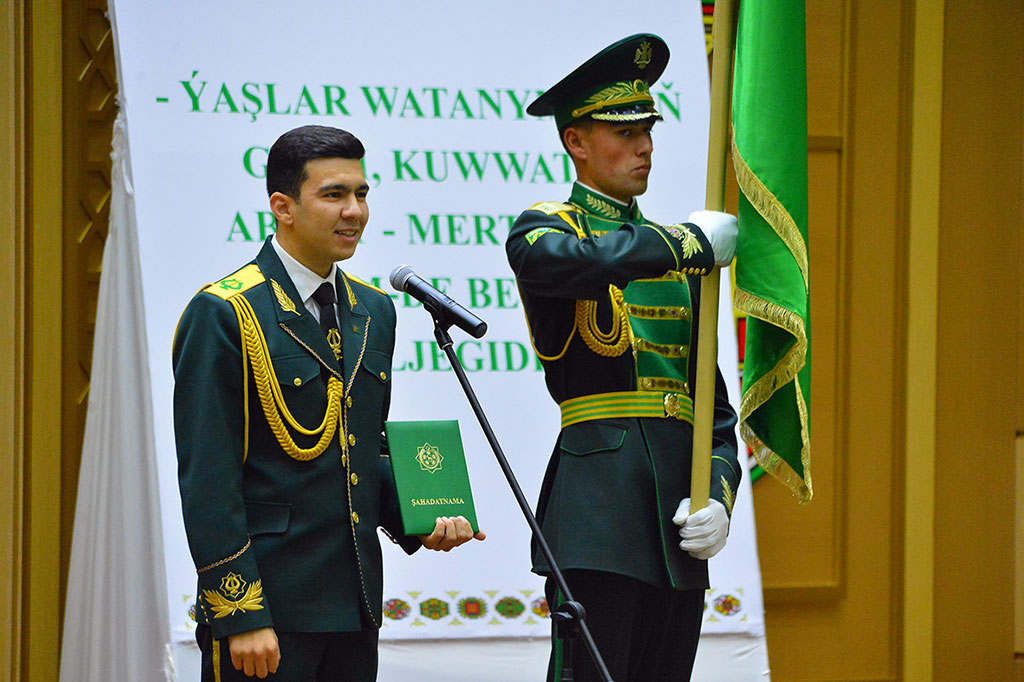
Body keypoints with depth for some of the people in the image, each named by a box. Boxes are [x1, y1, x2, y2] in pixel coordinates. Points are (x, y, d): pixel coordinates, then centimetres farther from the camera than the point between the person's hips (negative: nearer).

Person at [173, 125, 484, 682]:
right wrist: (240, 616, -17)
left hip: (355, 612, 7)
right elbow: (208, 483, -12)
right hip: (265, 608, -7)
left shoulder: (374, 311, 14)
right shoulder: (222, 315, -9)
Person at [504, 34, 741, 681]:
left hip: (678, 499, 7)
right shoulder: (542, 227, 1)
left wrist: (719, 497, 1)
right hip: (600, 498, -6)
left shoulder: (677, 257, 20)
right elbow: (575, 262, -26)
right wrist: (694, 243, -13)